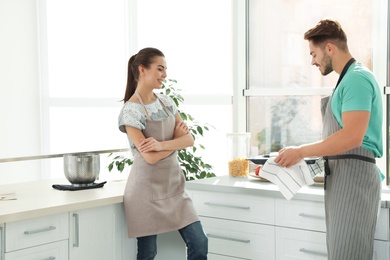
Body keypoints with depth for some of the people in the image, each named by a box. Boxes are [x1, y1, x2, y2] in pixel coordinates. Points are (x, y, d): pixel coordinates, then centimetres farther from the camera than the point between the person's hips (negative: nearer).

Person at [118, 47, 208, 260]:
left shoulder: (166, 101, 7)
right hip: (147, 189, -6)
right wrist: (176, 139, -6)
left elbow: (189, 139, -1)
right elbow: (150, 157, -20)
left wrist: (162, 144, -18)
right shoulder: (130, 111, -14)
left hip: (173, 185, 6)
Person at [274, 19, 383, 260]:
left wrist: (301, 152, -17)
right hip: (343, 175, 10)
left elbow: (352, 137, -24)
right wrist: (311, 154, 16)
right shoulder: (350, 79, 18)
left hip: (353, 174, -10)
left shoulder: (357, 78, -14)